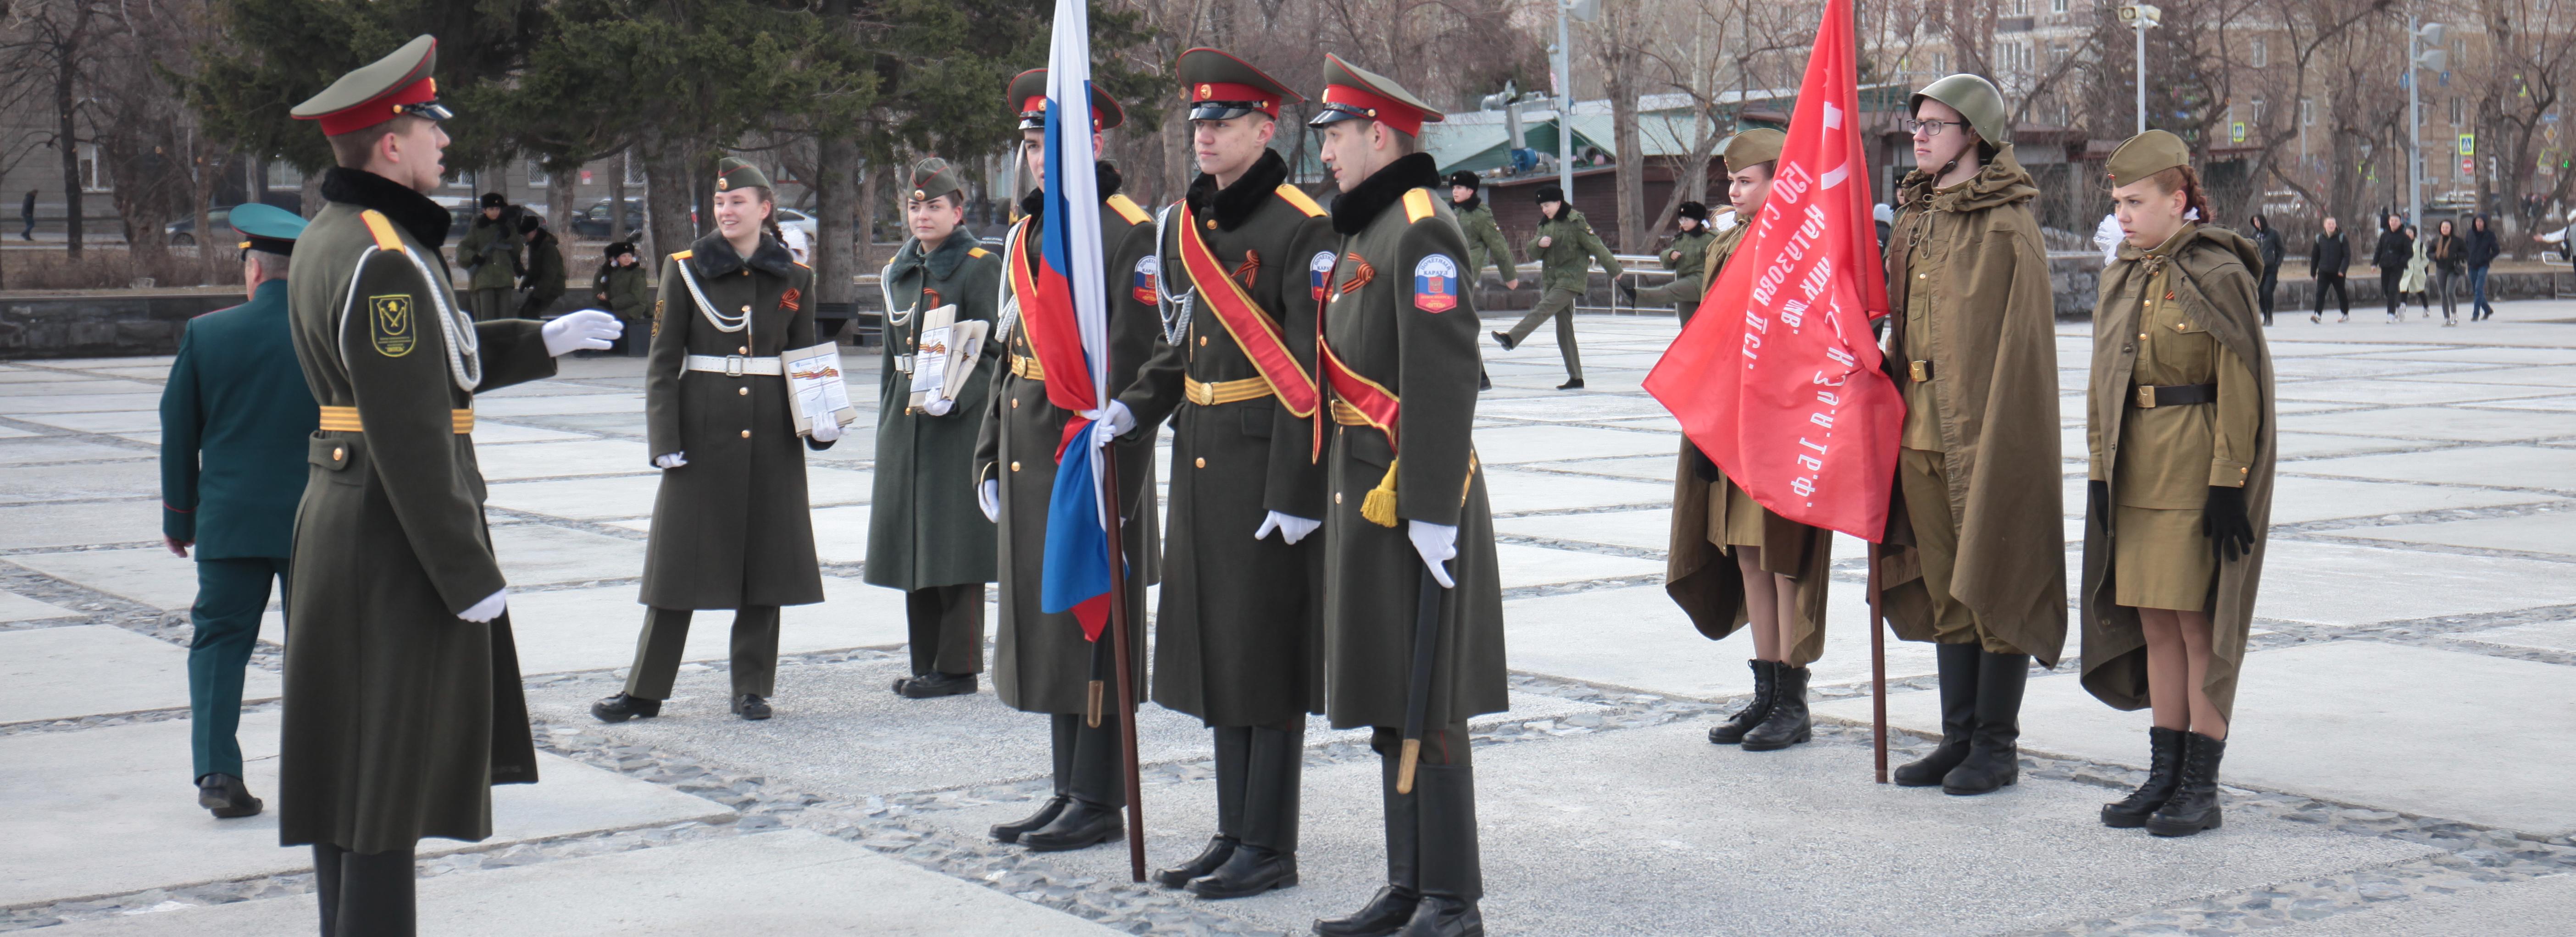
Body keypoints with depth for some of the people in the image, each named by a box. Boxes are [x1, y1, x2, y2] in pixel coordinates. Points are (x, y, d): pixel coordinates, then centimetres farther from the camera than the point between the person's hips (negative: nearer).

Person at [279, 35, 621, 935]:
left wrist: (544, 340, 20)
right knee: (391, 770, -4)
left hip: (339, 514, 10)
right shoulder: (385, 262, -20)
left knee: (352, 761, 17)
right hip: (395, 534, -10)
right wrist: (469, 574, -19)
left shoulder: (327, 239, 11)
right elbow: (411, 437, -23)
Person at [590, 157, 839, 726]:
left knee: (766, 559, 5)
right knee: (681, 558, 1)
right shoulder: (686, 270, 1)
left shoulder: (793, 278, 7)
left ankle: (753, 686, 16)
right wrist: (664, 437, -8)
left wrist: (819, 416, -5)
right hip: (703, 430, -2)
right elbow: (662, 360, 0)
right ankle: (645, 690, 8)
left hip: (771, 434, 2)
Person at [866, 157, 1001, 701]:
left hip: (961, 420, -7)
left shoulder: (980, 267, -6)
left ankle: (958, 666, 0)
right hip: (906, 422, 7)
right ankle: (926, 663, 17)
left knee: (954, 546, -5)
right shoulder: (900, 270, 15)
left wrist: (954, 397, -22)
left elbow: (993, 351, -11)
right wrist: (887, 416, 17)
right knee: (914, 544, 9)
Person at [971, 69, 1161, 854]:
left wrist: (1114, 475, -20)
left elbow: (1134, 367, -16)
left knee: (1094, 623, -3)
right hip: (1032, 456, 9)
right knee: (1045, 619, 12)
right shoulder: (1026, 233, 15)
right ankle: (1069, 792, 21)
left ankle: (1100, 804, 5)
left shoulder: (1128, 235, -11)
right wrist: (990, 452, 16)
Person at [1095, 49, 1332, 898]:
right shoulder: (1182, 224, 11)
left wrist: (1297, 492, -18)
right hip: (1199, 462, 8)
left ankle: (1271, 847, 9)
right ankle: (1234, 832, 22)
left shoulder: (1300, 229, -12)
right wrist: (1134, 410, 2)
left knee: (1268, 651, -1)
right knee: (1216, 648, 12)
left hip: (1268, 466, -8)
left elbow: (1311, 375, -16)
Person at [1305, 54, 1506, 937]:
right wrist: (1326, 494, 20)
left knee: (1426, 708, -4)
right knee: (1387, 706, 14)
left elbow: (1444, 379, -20)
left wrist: (1432, 509, -22)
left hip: (1411, 501, -10)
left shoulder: (1422, 231, -14)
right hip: (1363, 494, 10)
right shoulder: (1364, 231, 16)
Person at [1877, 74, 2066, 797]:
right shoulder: (1915, 220, 13)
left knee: (1995, 583, 1)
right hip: (1922, 429, 8)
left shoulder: (2007, 226, -11)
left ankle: (1998, 746, 9)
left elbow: (2021, 339, -14)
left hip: (1988, 430, -8)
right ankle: (1959, 737, 21)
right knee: (1945, 586, 12)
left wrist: (1992, 436, -18)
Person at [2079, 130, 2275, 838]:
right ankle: (2164, 774, 18)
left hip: (2199, 472, -7)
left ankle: (2202, 788, 6)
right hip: (2136, 473, 7)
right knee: (2154, 622, 10)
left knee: (2199, 624, -1)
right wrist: (2101, 472, 9)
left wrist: (2228, 483, -16)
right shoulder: (2122, 280, 11)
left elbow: (2241, 389, -12)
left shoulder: (2219, 276, -10)